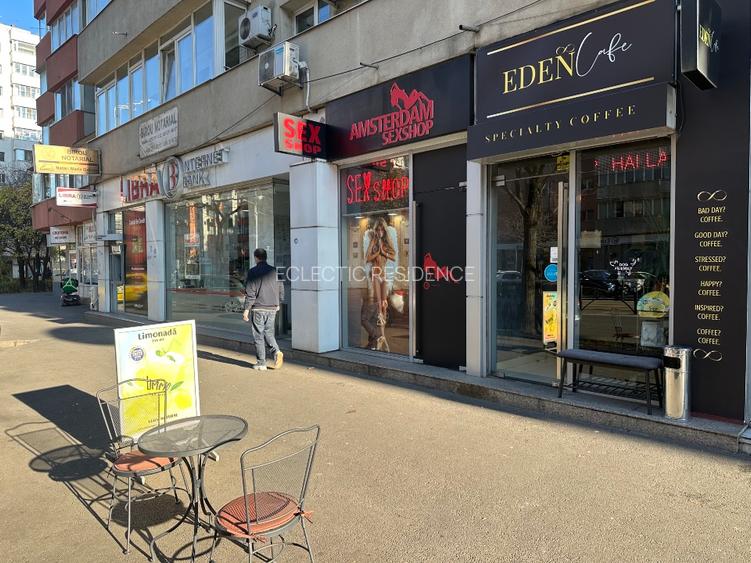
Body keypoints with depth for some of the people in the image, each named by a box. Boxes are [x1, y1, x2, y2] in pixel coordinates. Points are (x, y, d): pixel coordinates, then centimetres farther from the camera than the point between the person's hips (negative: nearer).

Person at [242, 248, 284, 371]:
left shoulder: (253, 272, -7)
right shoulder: (274, 271, 6)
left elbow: (250, 292, -10)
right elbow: (281, 289, 10)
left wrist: (246, 309, -6)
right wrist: (277, 304, 23)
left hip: (258, 308, -4)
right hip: (272, 308, 4)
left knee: (258, 335, 4)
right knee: (269, 333, 17)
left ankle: (261, 363, 7)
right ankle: (276, 351, -7)